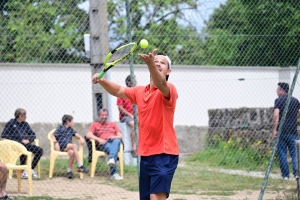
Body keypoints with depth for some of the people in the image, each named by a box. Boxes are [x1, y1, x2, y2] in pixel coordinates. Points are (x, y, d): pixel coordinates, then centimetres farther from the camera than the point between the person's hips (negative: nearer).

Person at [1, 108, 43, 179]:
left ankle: (32, 169, -7)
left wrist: (28, 140, -6)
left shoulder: (25, 124, 21)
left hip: (26, 144, 5)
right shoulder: (11, 123, 5)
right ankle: (23, 171, -25)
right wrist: (21, 140, -10)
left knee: (40, 150, -19)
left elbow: (33, 135, 19)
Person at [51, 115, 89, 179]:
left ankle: (69, 171, -24)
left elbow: (76, 134, 14)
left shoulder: (71, 130, 24)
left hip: (68, 147, 4)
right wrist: (56, 143, -17)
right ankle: (80, 166, -29)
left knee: (72, 152, -31)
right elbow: (53, 136, 0)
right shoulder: (60, 128, 8)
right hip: (61, 146, -4)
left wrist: (81, 138, -8)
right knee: (74, 146, -28)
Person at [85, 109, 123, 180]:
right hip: (103, 144, -2)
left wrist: (114, 137, -4)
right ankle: (114, 173, -51)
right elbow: (88, 135, 6)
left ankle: (112, 160, -60)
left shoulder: (113, 124, 32)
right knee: (110, 148, -39)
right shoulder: (95, 125, 24)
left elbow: (120, 136, 20)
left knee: (116, 141, -37)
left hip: (114, 141, 2)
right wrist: (99, 139, -9)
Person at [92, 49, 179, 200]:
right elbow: (118, 91, 28)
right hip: (146, 155, 7)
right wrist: (102, 81, 8)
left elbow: (160, 84, -33)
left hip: (164, 155, -7)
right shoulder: (140, 92, 13)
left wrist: (150, 63, -52)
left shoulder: (168, 90, -9)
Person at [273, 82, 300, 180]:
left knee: (282, 153, 4)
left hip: (282, 131, -3)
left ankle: (285, 175, 3)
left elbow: (276, 115, -15)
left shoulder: (279, 100, -4)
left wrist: (274, 129, -12)